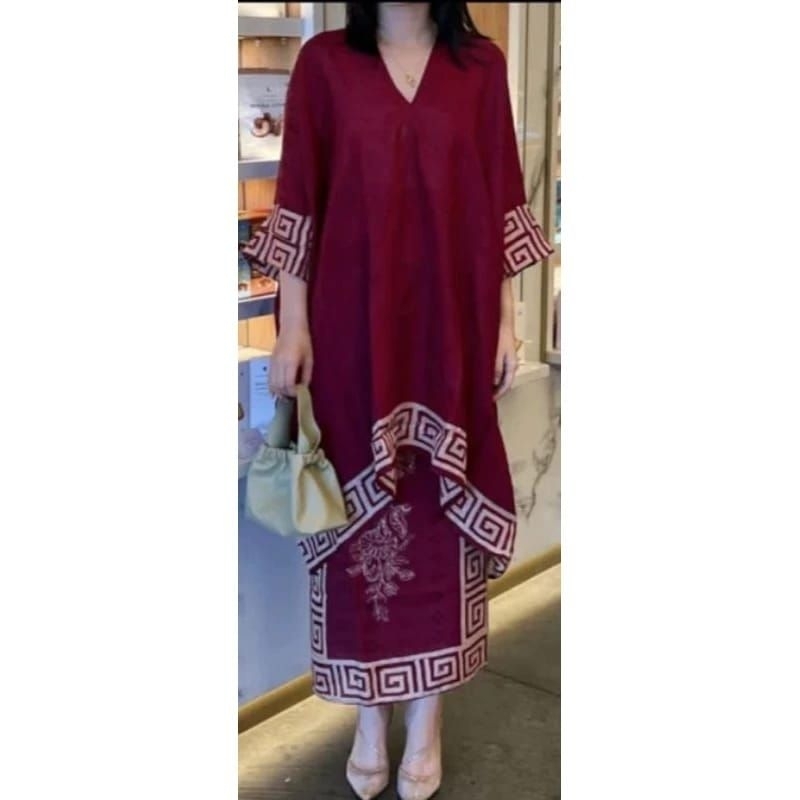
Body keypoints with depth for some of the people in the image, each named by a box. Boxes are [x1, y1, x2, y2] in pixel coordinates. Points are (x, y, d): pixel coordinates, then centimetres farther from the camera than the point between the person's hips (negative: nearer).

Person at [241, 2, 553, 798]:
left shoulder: (482, 65, 6)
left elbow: (499, 201, 6)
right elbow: (299, 200, 1)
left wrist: (507, 319, 2)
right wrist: (292, 326, -4)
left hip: (449, 326, 1)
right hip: (351, 323, -1)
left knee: (440, 505, 6)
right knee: (360, 503, 6)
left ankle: (427, 723, 21)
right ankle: (369, 723, 22)